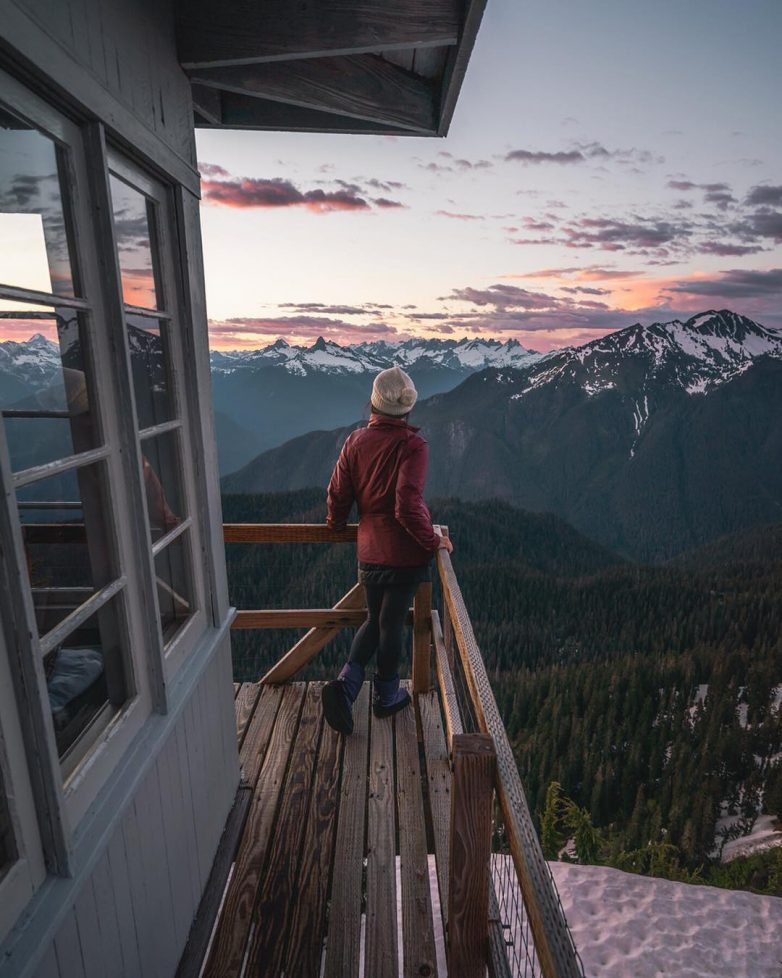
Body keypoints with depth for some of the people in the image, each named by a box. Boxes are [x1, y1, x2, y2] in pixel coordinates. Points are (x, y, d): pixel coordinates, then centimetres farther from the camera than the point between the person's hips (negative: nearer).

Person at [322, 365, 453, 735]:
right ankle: (386, 696, 28)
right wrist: (434, 541, -9)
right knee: (392, 623, 11)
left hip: (369, 549, 4)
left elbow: (338, 493, 3)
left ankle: (346, 683, 6)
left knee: (375, 620, 21)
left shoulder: (355, 441, -2)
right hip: (405, 552, -4)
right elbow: (408, 506, -23)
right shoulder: (413, 445, -16)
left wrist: (336, 524, 23)